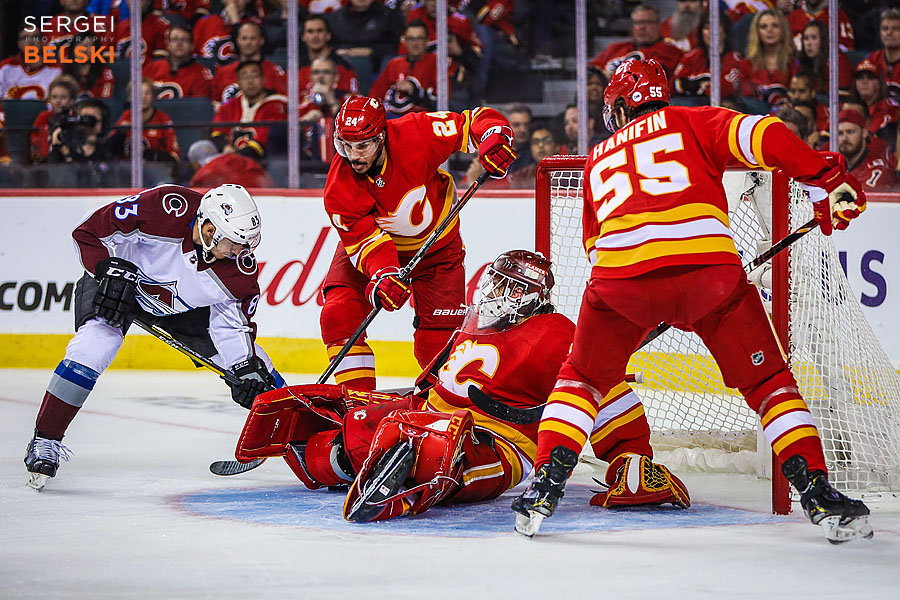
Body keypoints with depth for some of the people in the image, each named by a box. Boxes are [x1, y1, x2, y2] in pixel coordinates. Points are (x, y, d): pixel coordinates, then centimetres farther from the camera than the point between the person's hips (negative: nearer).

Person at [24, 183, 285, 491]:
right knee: (95, 343, -29)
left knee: (252, 366, -2)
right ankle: (44, 443, -18)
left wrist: (248, 370, -24)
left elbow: (235, 322, -11)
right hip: (119, 284, -4)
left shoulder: (241, 269, -24)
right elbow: (89, 231, -24)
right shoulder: (165, 209, -36)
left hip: (184, 306, 4)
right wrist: (111, 270, -33)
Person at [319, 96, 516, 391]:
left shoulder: (415, 134, -30)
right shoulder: (339, 188, -26)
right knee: (339, 314, -19)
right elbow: (365, 239, -30)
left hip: (436, 248, -1)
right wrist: (384, 274, -50)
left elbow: (476, 120, -23)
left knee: (438, 339, -4)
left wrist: (493, 138, -46)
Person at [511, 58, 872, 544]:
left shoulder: (597, 161, 32)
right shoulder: (692, 122, 22)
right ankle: (818, 494, 5)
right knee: (768, 380, 14)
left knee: (581, 377, 25)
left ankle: (546, 486, 11)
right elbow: (761, 137, 3)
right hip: (709, 265, -2)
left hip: (621, 273, 2)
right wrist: (828, 180, 1)